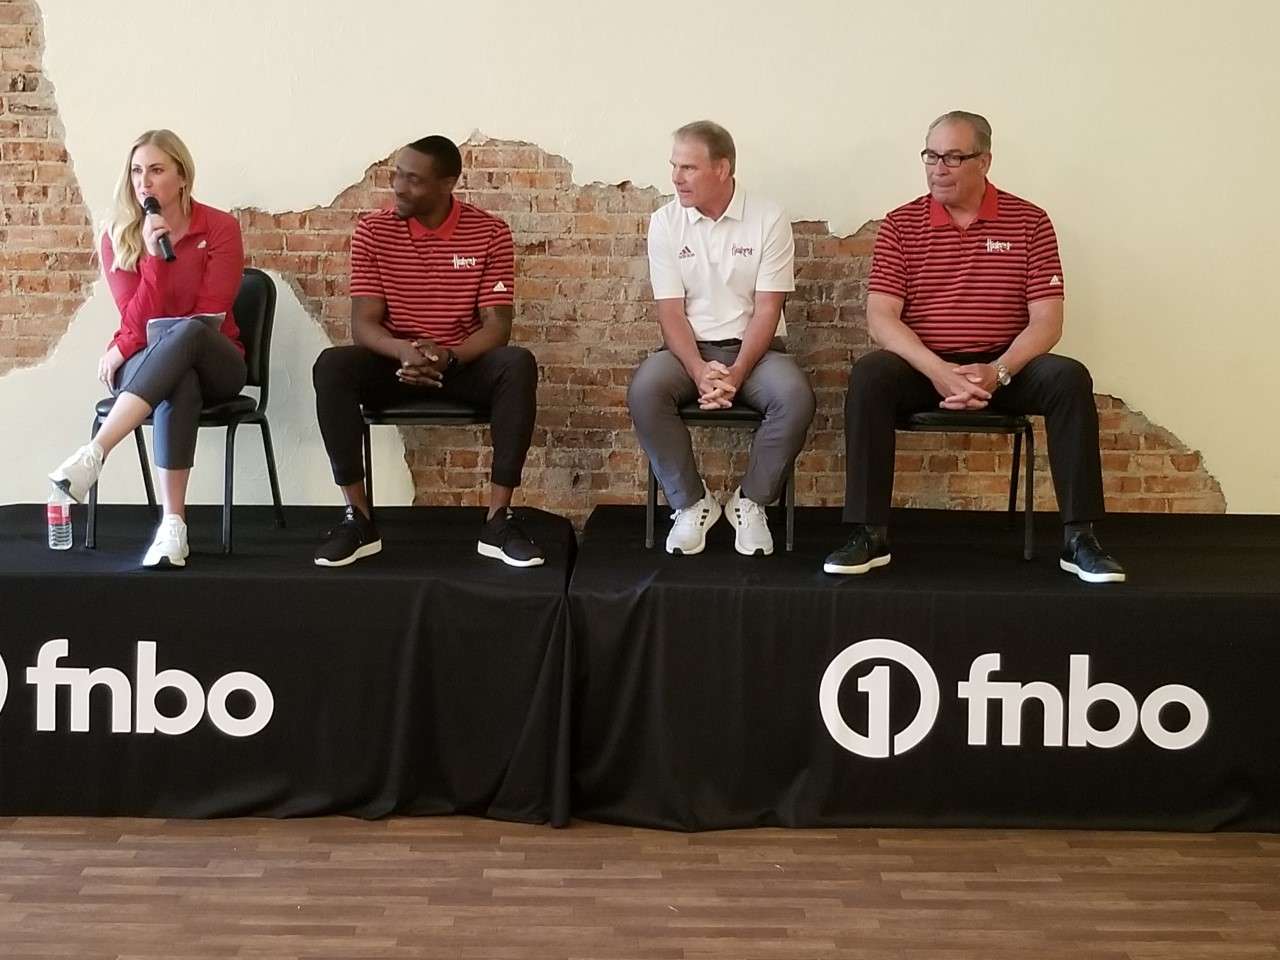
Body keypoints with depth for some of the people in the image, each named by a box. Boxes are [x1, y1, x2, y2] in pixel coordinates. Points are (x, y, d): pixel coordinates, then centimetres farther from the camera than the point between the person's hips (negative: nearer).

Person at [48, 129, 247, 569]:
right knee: (179, 385, -39)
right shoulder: (118, 236, 1)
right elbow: (138, 321, -7)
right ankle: (173, 525, -46)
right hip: (144, 367, 1)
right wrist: (152, 256, -21)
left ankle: (94, 453, -47)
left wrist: (125, 347, -12)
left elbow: (209, 317, -11)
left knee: (187, 334, -39)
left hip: (214, 363, -1)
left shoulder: (219, 227, -5)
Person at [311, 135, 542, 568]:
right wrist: (404, 351, -31)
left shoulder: (489, 233, -5)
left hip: (464, 364, -1)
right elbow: (363, 324, -8)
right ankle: (358, 519, -24)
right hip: (395, 362, 1)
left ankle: (498, 520, -29)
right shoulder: (373, 230, -4)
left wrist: (447, 357, -30)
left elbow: (497, 326, -10)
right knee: (332, 365, -30)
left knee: (518, 365, -33)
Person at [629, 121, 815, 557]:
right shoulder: (665, 222, 0)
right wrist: (700, 371, -21)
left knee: (795, 397, -32)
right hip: (690, 348, 1)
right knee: (644, 390, -31)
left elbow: (766, 311, -8)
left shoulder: (769, 219, -4)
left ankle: (750, 501, -9)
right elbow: (670, 312, -4)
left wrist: (736, 374, -22)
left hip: (754, 347, -1)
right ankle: (691, 502, -12)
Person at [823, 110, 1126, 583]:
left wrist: (996, 373, -22)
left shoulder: (1028, 221, 2)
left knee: (1069, 379, -27)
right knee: (869, 376, -31)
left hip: (1004, 366, 1)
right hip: (924, 365, 0)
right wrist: (938, 371, -24)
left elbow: (1046, 320, -4)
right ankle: (868, 534, -26)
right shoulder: (900, 225, 2)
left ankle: (1079, 538, -21)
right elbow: (881, 317, -8)